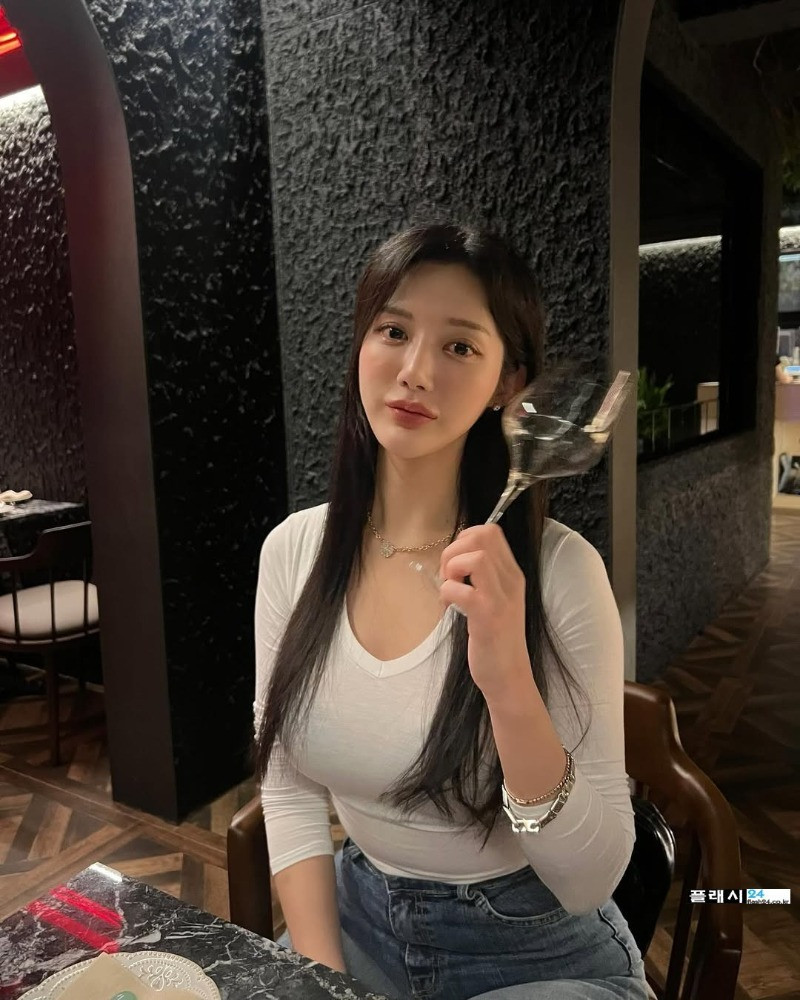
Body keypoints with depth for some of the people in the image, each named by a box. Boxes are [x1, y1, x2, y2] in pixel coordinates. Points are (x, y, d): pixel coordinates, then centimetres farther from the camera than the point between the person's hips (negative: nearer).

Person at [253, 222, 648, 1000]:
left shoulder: (558, 568, -21)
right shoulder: (292, 548, -9)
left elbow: (591, 881, -19)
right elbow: (288, 790, -2)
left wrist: (510, 682, -33)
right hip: (355, 917, 3)